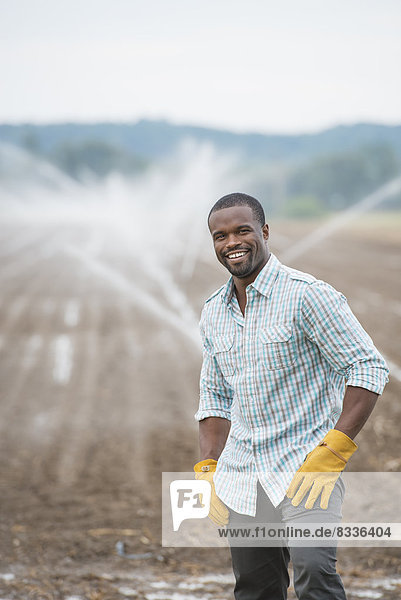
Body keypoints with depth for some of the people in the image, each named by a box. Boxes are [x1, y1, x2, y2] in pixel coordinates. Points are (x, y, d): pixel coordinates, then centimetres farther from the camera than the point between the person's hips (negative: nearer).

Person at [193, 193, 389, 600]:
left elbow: (369, 368, -12)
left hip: (305, 465, -6)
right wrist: (209, 470, 10)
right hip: (239, 478, 6)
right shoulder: (213, 314, 11)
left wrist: (332, 451, -19)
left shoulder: (307, 295, -9)